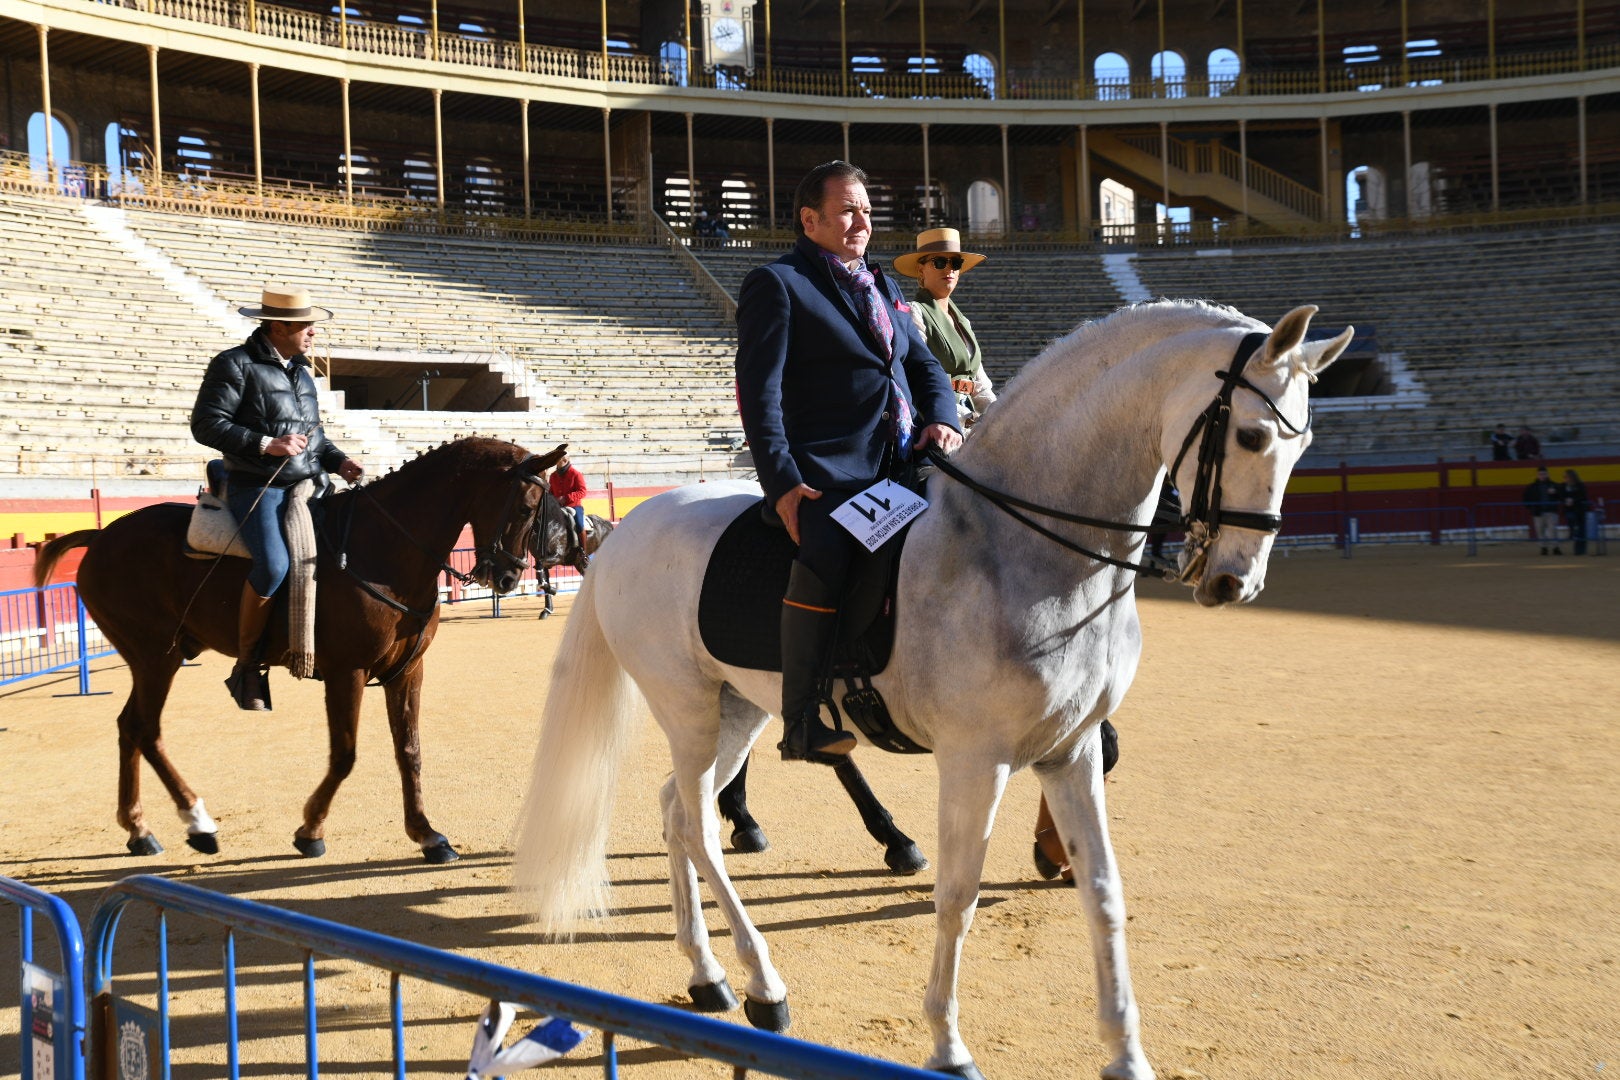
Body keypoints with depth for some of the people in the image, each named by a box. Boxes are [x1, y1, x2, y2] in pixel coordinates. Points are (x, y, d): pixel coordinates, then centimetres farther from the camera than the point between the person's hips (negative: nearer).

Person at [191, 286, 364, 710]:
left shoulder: (300, 371, 20)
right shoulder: (236, 365, -3)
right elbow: (206, 425, -10)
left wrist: (338, 461, 9)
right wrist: (266, 444, -18)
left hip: (309, 485, 8)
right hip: (257, 487, -8)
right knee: (274, 564, -29)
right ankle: (245, 666, -13)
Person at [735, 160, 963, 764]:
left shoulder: (881, 287, 27)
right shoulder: (777, 284, 4)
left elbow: (923, 363, 23)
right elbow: (758, 391, -6)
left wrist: (942, 418, 0)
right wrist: (781, 481, -18)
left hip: (904, 465, 7)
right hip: (828, 476, -7)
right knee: (824, 558, -32)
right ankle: (804, 723, -25)